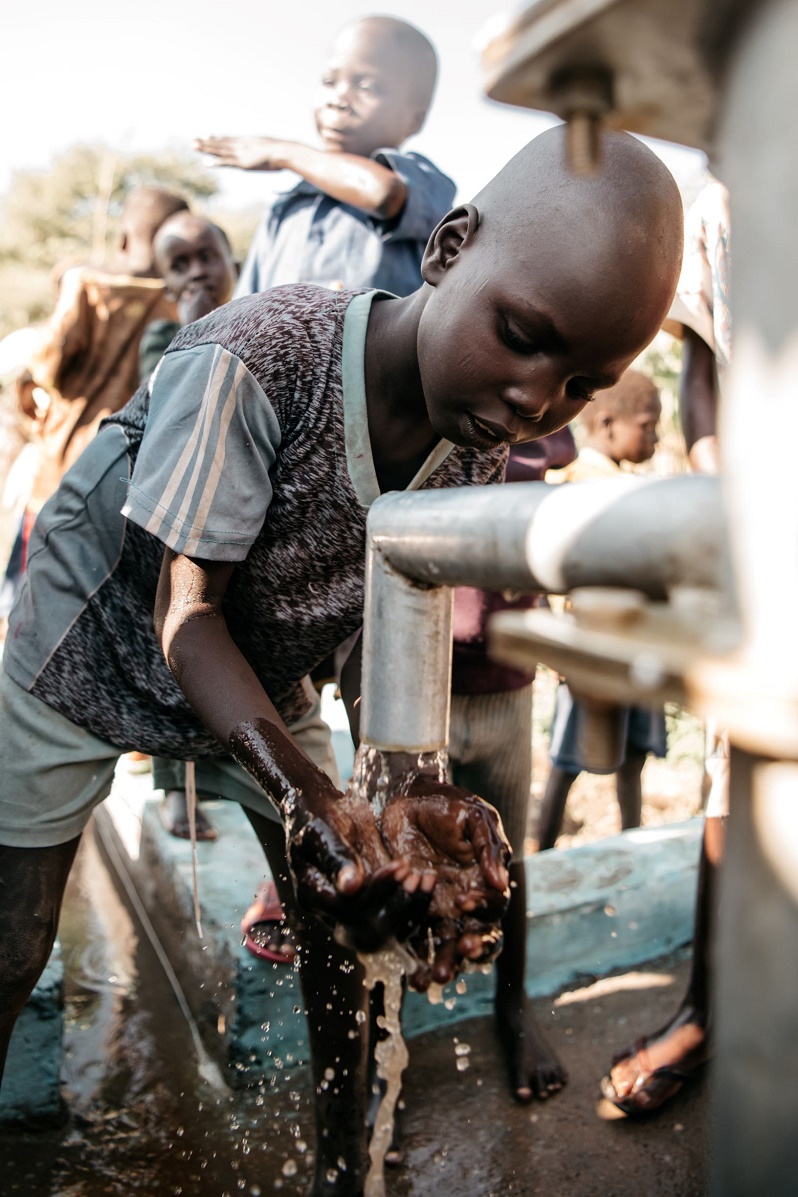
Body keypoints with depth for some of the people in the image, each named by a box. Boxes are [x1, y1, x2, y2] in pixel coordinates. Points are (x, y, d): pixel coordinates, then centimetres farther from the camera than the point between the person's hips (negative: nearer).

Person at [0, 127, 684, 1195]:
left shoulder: (483, 449, -16)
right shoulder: (250, 361, -35)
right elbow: (186, 611, -32)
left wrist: (417, 786, -30)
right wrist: (303, 796, -44)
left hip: (262, 677, 5)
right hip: (95, 649, -4)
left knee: (346, 926, 5)